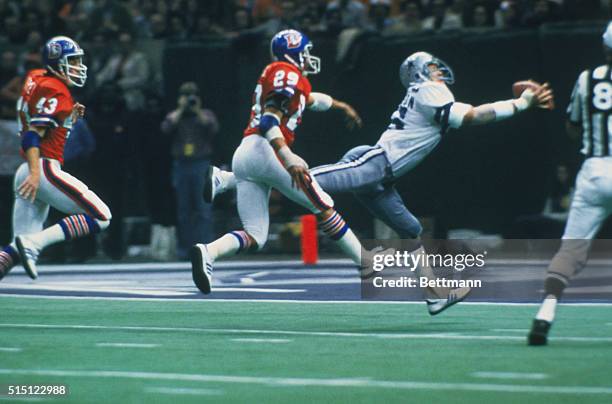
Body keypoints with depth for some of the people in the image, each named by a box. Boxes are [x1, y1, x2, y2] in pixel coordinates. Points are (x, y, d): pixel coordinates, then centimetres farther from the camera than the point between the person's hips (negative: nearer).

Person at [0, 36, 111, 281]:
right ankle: (34, 242, -18)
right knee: (101, 217, -6)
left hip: (26, 173, 9)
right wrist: (35, 173, -29)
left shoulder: (36, 78, 18)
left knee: (22, 248, 7)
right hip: (44, 168, -9)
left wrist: (70, 116, 15)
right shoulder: (55, 91, -8)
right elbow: (33, 134, -19)